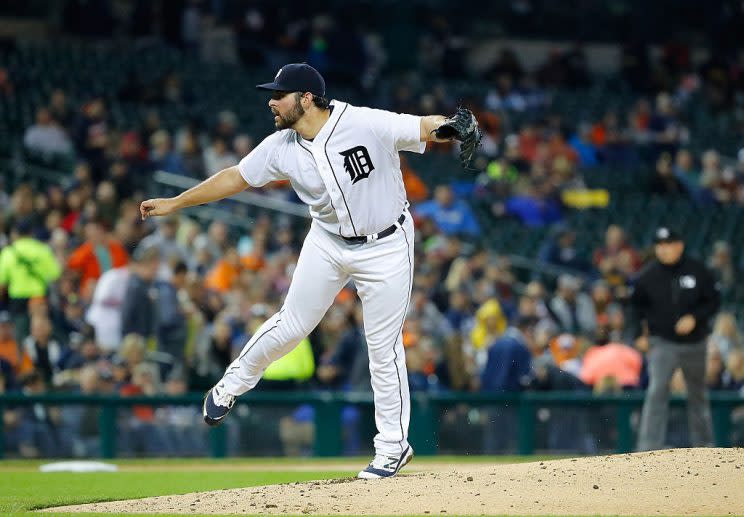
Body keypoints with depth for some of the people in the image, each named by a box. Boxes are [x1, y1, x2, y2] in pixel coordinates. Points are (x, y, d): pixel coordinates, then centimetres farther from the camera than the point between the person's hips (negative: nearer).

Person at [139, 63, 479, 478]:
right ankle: (232, 385, 31)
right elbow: (234, 177, 4)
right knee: (292, 324, 7)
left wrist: (456, 127, -48)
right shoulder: (282, 148, -8)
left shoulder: (366, 124, -24)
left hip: (386, 246, -4)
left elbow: (426, 128, -25)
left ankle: (393, 447, 12)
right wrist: (174, 204, 8)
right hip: (329, 242, 4)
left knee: (384, 348, 0)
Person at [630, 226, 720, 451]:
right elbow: (636, 305, 10)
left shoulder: (698, 271, -5)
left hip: (694, 343, 1)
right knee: (657, 392, -16)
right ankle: (648, 447, -21)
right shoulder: (648, 275, -5)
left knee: (698, 394, 15)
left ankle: (703, 444, 30)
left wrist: (694, 318, -16)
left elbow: (714, 301, 0)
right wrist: (639, 334, 2)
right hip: (663, 343, -1)